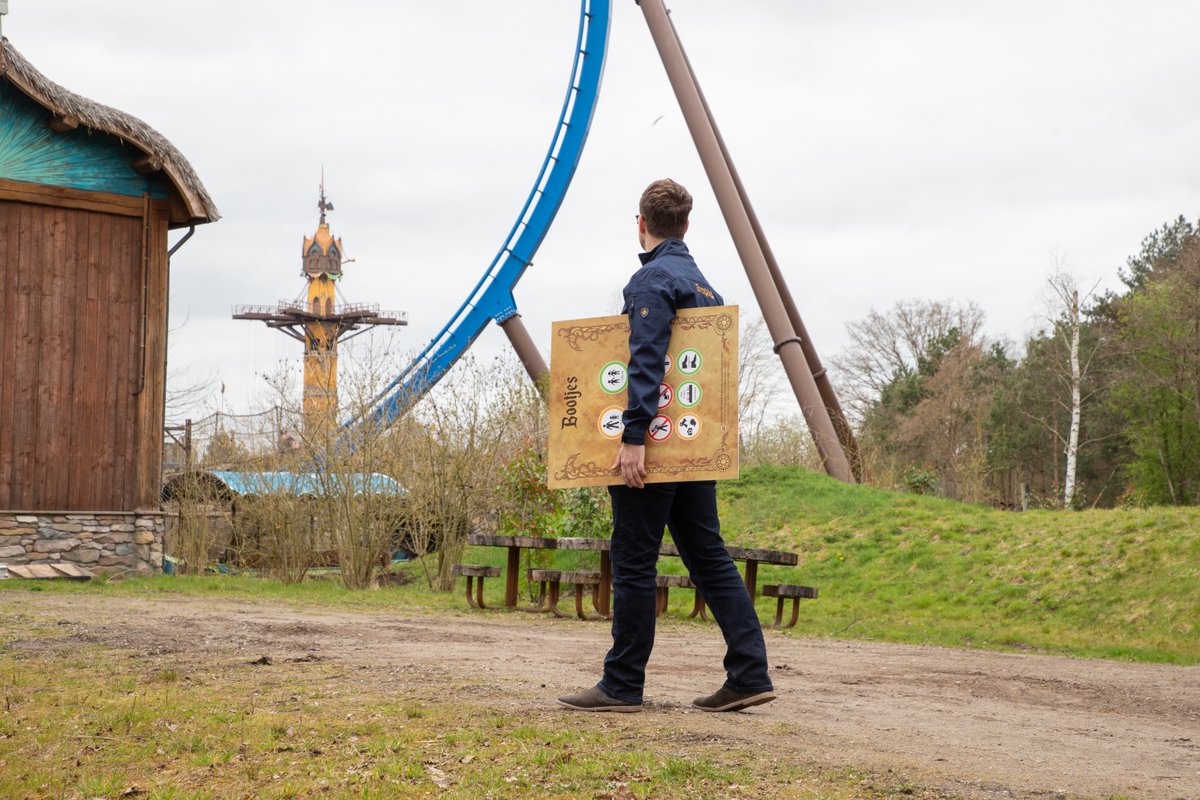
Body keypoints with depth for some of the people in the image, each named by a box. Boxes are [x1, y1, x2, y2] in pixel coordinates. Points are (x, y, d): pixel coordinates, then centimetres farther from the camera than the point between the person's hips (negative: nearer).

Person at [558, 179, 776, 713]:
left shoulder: (652, 280, -10)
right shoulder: (704, 284, 18)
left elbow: (646, 364, -22)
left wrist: (634, 437, -26)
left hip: (656, 446, -9)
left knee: (633, 562, -2)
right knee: (708, 555, 9)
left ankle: (622, 685, 5)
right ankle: (749, 674, 5)